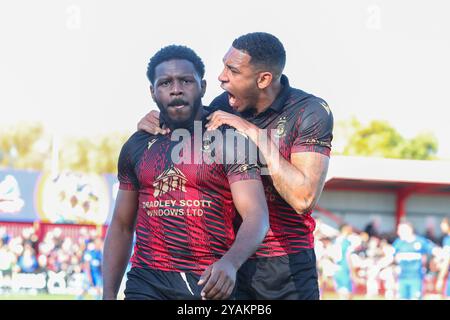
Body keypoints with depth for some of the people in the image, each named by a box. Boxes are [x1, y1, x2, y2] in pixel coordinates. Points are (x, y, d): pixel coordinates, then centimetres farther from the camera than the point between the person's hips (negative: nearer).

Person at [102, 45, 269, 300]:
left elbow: (257, 215, -13)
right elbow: (122, 227, 16)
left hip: (211, 282, -2)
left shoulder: (227, 140, -3)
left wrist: (230, 263, -32)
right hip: (147, 283, 2)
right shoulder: (137, 146, 10)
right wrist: (109, 294, 9)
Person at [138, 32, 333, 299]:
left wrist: (256, 135, -21)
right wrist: (155, 122, -4)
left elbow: (303, 198, -22)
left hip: (286, 267, -3)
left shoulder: (311, 112, -12)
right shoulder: (226, 105, 0)